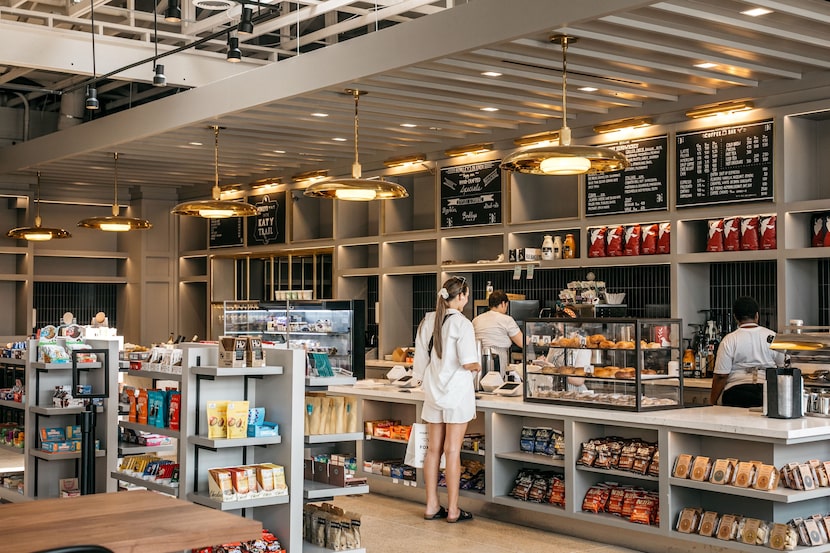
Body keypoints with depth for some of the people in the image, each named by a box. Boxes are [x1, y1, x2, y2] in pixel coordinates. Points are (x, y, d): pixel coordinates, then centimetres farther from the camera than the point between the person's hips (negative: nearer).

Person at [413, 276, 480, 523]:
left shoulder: (427, 321, 4)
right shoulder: (461, 323, -14)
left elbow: (420, 361, 9)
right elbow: (469, 363, -19)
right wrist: (477, 367, 3)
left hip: (433, 392, 6)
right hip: (457, 392, -6)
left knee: (434, 449, 10)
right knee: (452, 450, -1)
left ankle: (431, 506, 17)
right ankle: (453, 510, 6)